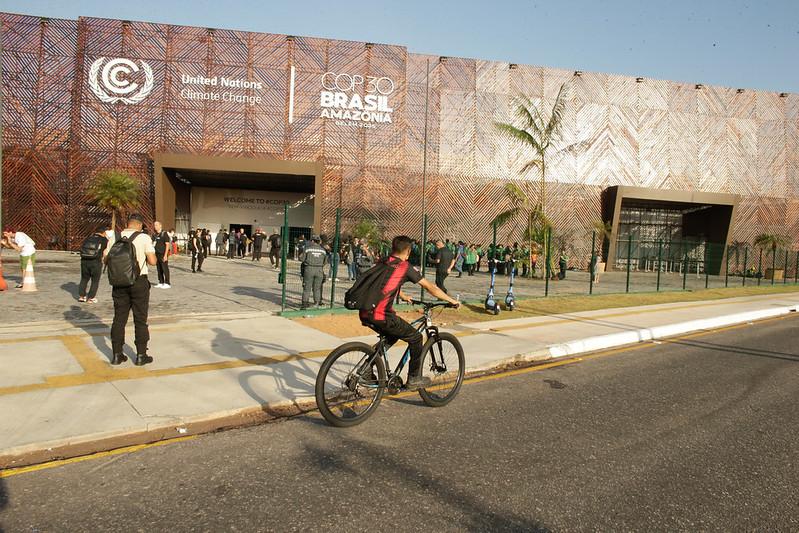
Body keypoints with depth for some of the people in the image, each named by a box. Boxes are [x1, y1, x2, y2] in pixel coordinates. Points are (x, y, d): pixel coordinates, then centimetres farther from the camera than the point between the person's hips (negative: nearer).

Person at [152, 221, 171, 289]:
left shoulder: (164, 234, -7)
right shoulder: (154, 235, 12)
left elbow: (167, 245, -11)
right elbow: (153, 244, 18)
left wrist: (165, 255, -17)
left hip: (163, 254, -7)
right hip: (157, 254, 7)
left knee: (165, 269, -5)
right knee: (159, 269, 9)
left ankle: (167, 283, -3)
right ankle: (161, 283, 16)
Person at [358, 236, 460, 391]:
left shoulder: (382, 263, 18)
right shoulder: (405, 267, -1)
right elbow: (430, 288, 3)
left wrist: (404, 296, 53)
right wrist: (452, 301, 14)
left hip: (365, 313, 7)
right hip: (381, 315, -7)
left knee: (391, 335, 32)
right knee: (415, 338, 11)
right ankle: (414, 379, 18)